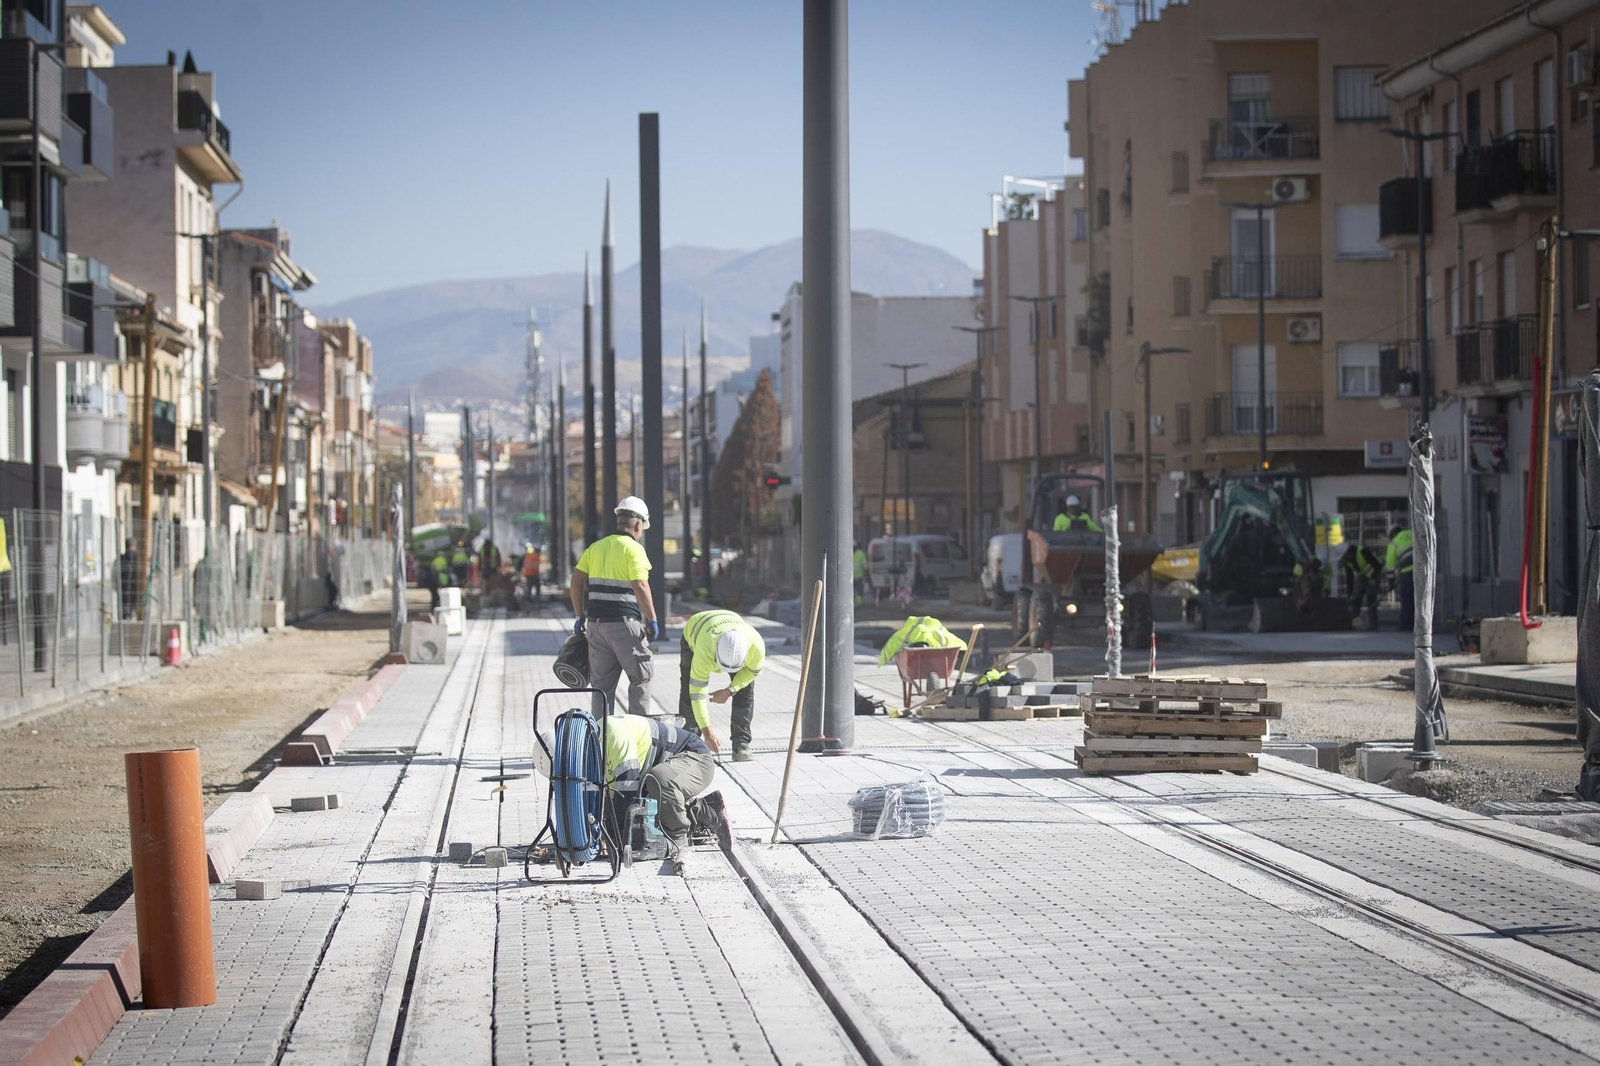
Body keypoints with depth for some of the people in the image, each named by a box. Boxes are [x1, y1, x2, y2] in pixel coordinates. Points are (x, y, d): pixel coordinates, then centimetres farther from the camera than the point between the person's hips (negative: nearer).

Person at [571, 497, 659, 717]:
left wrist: (580, 616, 15)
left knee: (602, 682, 11)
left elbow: (576, 581, 10)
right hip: (625, 623, -6)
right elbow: (640, 586, -16)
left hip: (596, 622, 6)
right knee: (640, 678, 6)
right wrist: (652, 620, -10)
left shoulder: (596, 547, 12)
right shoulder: (634, 549, -8)